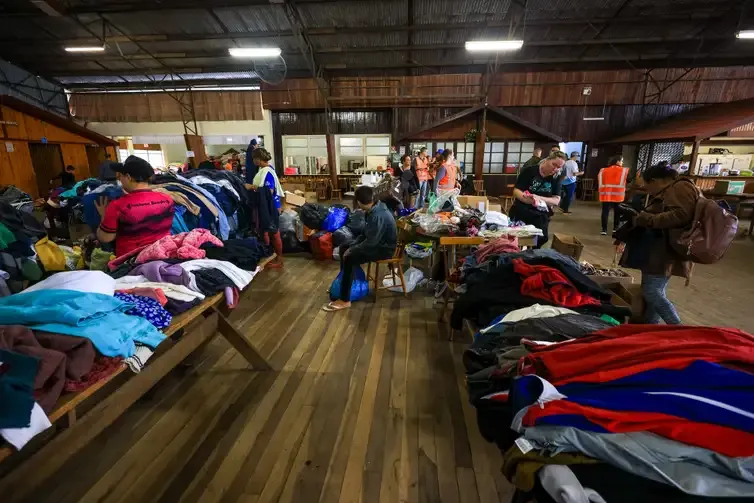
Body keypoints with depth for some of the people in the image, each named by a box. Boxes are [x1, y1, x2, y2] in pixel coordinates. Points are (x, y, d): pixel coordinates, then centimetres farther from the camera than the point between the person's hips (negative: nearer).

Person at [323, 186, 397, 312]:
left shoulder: (378, 216, -28)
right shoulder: (374, 210, 3)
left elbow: (371, 242, -28)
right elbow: (366, 233, 12)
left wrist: (352, 250, -16)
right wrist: (352, 246, 3)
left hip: (384, 248, -10)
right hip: (377, 242, 10)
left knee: (349, 258, -24)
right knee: (343, 248, 8)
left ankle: (345, 301, -17)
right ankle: (343, 282, 21)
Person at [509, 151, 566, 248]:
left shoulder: (556, 179, 4)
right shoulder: (529, 171, -7)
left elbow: (556, 201, -4)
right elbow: (516, 191, -12)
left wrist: (538, 198, -23)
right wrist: (528, 199, -33)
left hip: (541, 217, 3)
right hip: (521, 213, -3)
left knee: (537, 244, 4)